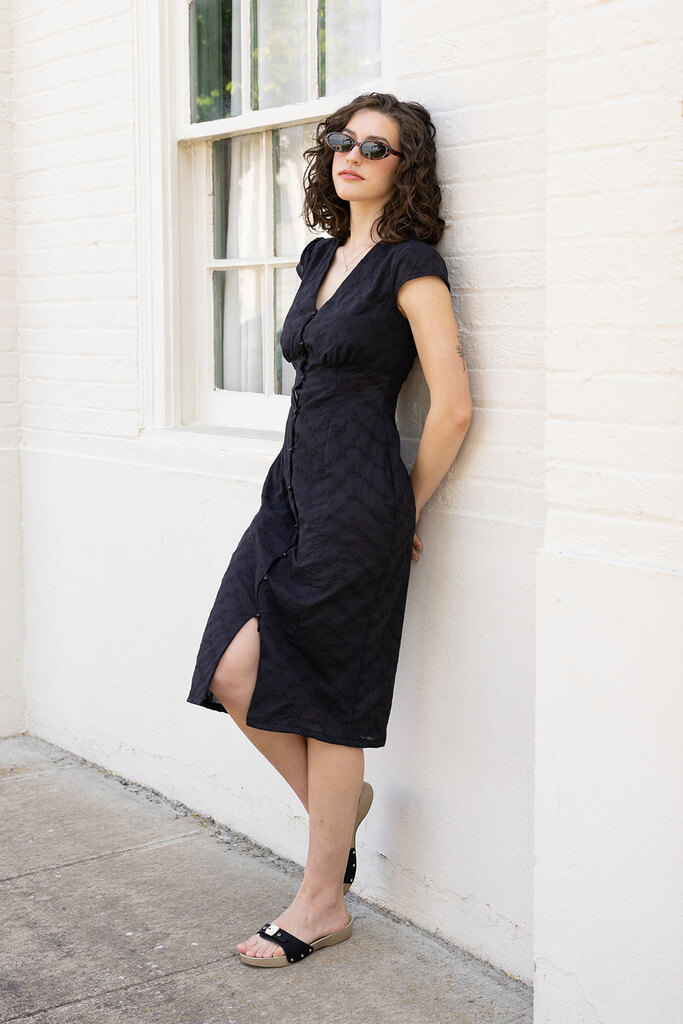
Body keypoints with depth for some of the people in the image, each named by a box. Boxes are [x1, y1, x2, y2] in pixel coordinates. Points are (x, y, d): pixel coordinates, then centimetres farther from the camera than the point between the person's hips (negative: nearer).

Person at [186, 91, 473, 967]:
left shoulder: (410, 266, -8)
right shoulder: (321, 255, 16)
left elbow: (452, 406, -11)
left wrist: (403, 511, -2)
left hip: (356, 501, -8)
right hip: (292, 489, 8)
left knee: (325, 695, -1)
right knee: (234, 673, 1)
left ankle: (323, 902, 14)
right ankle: (338, 802, 27)